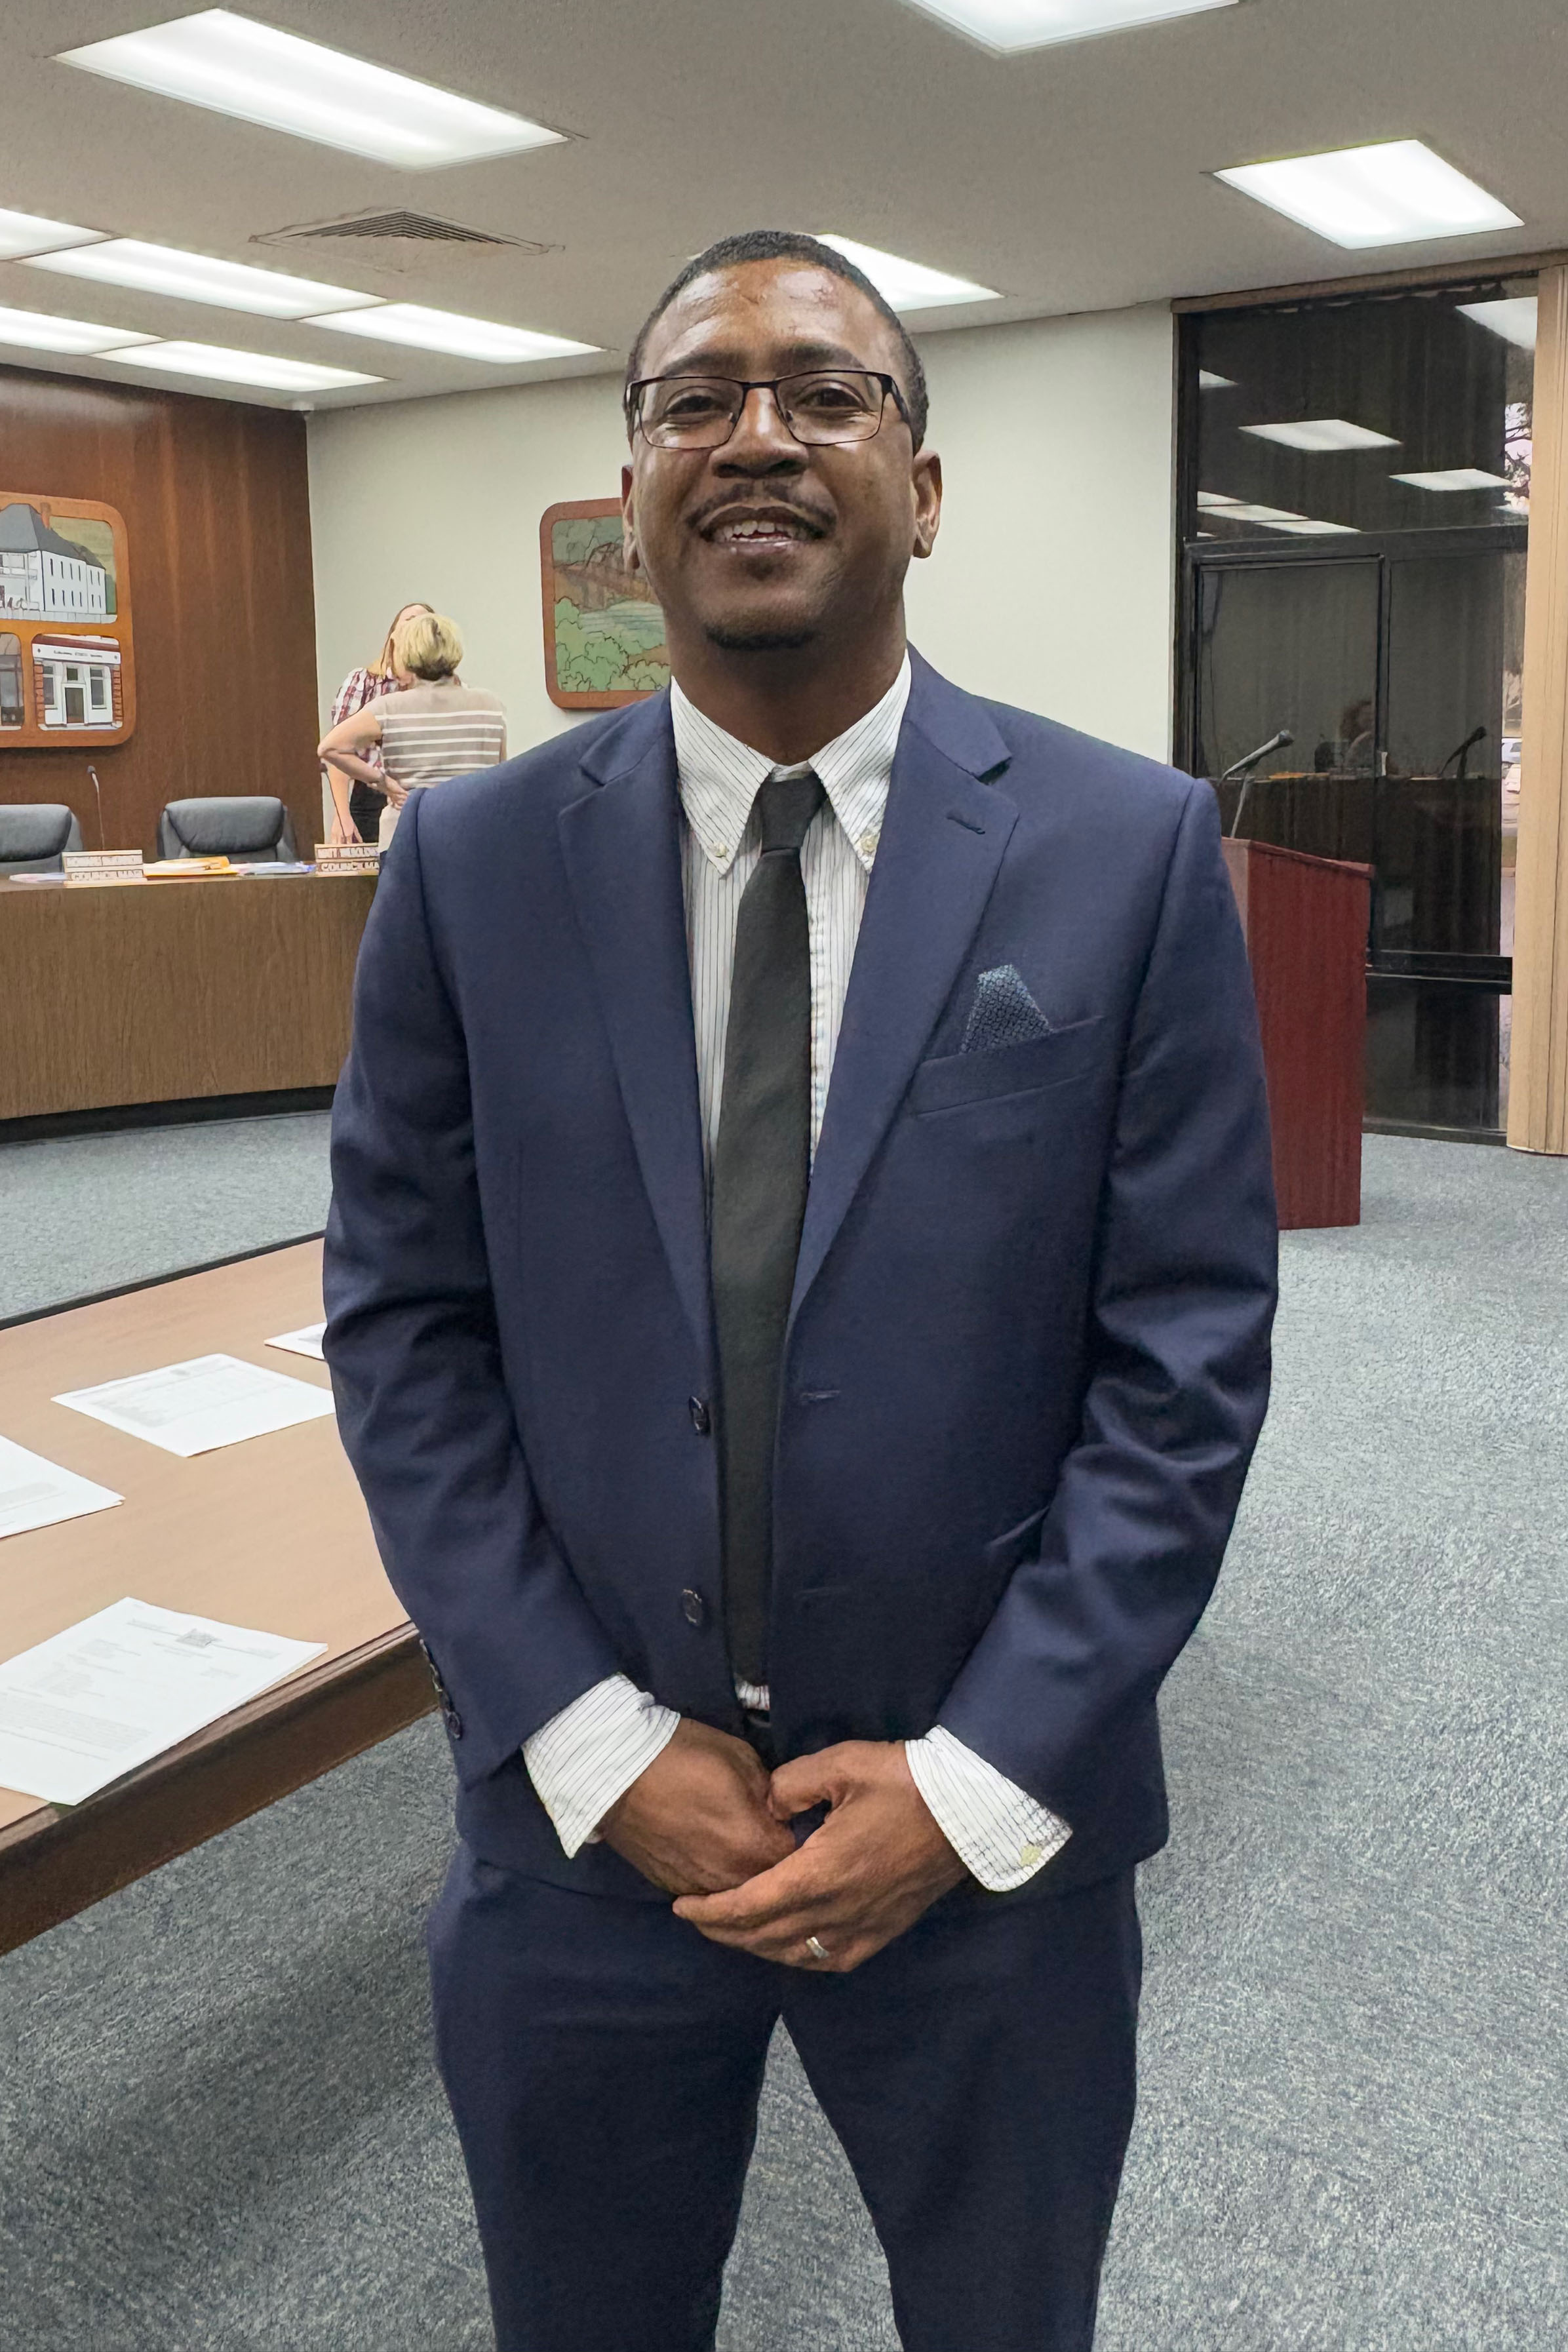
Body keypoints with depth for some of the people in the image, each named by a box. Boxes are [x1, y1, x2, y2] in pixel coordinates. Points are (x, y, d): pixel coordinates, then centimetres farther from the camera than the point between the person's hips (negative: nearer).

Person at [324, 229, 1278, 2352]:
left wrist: (980, 1782, -12)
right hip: (579, 1809, 1)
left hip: (996, 1819, 0)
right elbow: (402, 1326, -3)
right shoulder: (474, 866, -4)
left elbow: (1189, 1354, -8)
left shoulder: (1131, 851, -7)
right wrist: (598, 1745, -9)